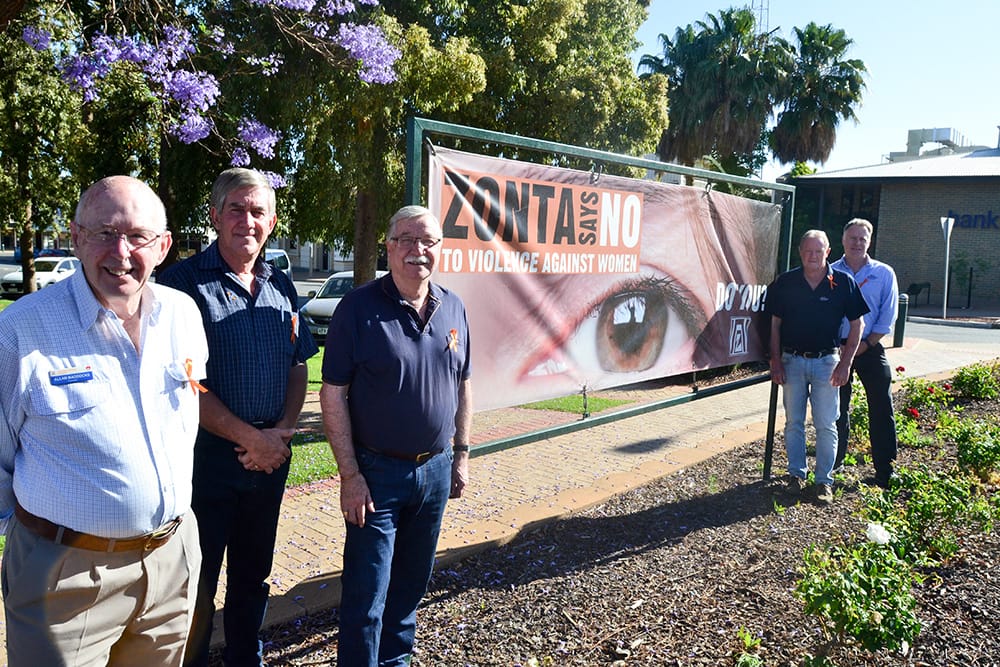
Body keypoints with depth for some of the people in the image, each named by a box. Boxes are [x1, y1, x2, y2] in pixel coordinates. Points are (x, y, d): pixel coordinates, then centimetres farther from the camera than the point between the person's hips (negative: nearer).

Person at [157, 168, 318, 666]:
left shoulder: (281, 287, 8)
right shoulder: (185, 282, -10)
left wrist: (283, 431, -5)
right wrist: (250, 437, -14)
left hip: (270, 456, 5)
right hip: (207, 454, -5)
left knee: (253, 574, 19)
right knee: (198, 581, 8)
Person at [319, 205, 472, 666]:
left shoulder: (453, 309, 4)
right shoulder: (359, 308, -12)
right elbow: (333, 393, -13)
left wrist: (461, 453, 10)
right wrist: (350, 475, -15)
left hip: (436, 469, 5)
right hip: (377, 472, -5)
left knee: (411, 583, 20)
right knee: (367, 594, 3)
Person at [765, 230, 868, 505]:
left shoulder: (843, 282, -4)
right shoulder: (785, 282, -1)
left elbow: (856, 325, 0)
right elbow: (775, 324, 4)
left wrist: (845, 363, -6)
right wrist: (776, 361, -1)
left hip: (827, 362, -1)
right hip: (792, 360, 2)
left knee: (826, 425, 2)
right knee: (794, 422, 9)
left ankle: (825, 480, 13)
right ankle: (796, 474, 22)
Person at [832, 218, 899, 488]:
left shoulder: (884, 273, 4)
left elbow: (888, 315, 1)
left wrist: (866, 344, -8)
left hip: (870, 349, -1)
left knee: (881, 410, -1)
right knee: (837, 409, 9)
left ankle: (885, 472, 6)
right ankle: (834, 463, 23)